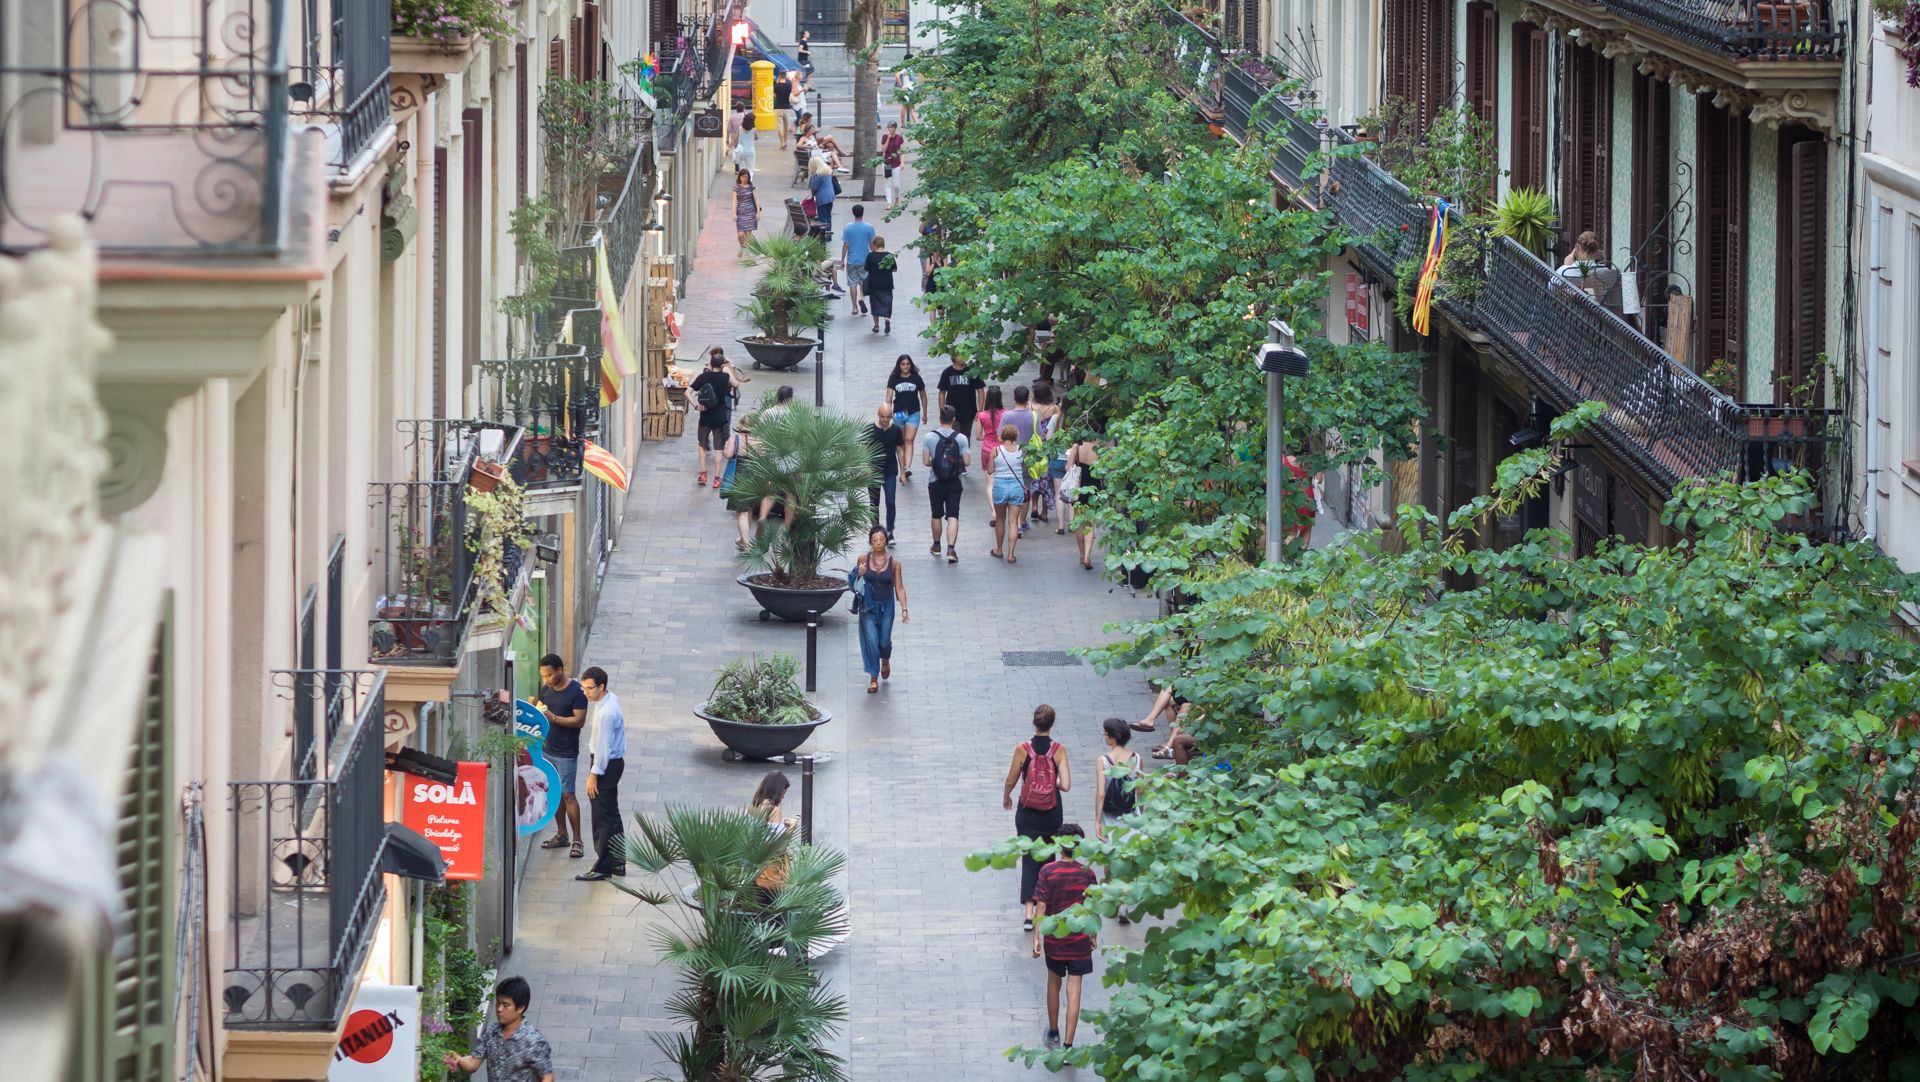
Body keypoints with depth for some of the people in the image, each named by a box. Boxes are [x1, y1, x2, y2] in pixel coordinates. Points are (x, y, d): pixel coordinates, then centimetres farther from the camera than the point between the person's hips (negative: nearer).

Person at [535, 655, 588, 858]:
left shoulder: (576, 692, -16)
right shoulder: (546, 689, 6)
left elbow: (579, 720, -18)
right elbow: (541, 712, 14)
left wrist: (554, 718, -28)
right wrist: (535, 708, -9)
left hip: (566, 753, -7)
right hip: (548, 750, 7)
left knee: (568, 795, -7)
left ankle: (577, 840, -1)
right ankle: (561, 835, 23)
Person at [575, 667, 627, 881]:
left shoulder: (606, 713, -25)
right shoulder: (610, 698, 4)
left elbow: (603, 747, -23)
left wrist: (594, 775, -18)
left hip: (606, 765, -10)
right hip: (612, 761, 10)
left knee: (602, 817, -4)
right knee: (611, 815, 17)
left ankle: (602, 867, 1)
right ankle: (617, 863, 26)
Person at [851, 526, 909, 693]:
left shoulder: (893, 563, -6)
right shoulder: (863, 559, -5)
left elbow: (899, 588, -1)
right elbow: (854, 583, 6)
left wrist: (904, 609, -8)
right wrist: (859, 574, -16)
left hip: (886, 606, 0)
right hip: (868, 607, 0)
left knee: (884, 642, 5)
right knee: (871, 641, -9)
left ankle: (885, 660, 42)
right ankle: (873, 679, 1)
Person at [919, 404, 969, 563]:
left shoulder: (929, 437, -9)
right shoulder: (961, 438, -9)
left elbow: (926, 461, -8)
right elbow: (966, 462, -7)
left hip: (936, 482, 1)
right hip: (954, 483, -1)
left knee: (937, 515, 18)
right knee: (953, 516, -1)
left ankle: (936, 546, 34)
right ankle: (951, 549, -15)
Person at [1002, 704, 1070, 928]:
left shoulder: (1022, 749, -12)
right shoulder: (1059, 750, -11)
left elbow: (1010, 781, -2)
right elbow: (1066, 785, -16)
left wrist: (1006, 797, 18)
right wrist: (1054, 783, 6)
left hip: (1027, 814, -1)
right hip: (1052, 814, 1)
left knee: (1029, 860, -1)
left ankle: (1029, 912, -14)